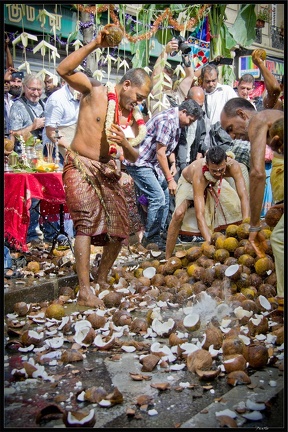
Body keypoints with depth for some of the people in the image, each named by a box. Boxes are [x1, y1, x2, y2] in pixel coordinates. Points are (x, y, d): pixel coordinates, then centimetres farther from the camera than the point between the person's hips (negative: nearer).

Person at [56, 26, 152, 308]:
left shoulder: (132, 116, 8)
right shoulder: (95, 91, -6)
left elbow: (133, 158, 8)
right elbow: (63, 70, -20)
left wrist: (125, 144, -15)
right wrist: (95, 44, -24)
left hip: (107, 170, 6)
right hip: (80, 166, -6)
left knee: (119, 229, 4)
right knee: (87, 222, -20)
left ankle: (101, 280, 22)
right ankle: (84, 291, -17)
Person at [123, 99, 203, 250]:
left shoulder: (176, 123, 11)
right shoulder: (167, 121, -20)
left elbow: (169, 148, 23)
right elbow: (160, 153, -22)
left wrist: (173, 164, 3)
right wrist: (170, 179, -18)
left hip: (152, 164, 11)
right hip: (138, 162, -10)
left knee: (164, 196, 9)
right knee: (158, 197, -15)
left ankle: (158, 234, 16)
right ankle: (149, 238, -3)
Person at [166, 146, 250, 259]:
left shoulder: (233, 166, -37)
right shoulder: (199, 174, -45)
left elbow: (244, 196, -40)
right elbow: (199, 214, -49)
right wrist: (210, 243, -60)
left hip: (214, 183, 4)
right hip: (189, 182, -4)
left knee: (241, 209, -9)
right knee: (179, 213, -32)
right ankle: (167, 259, -21)